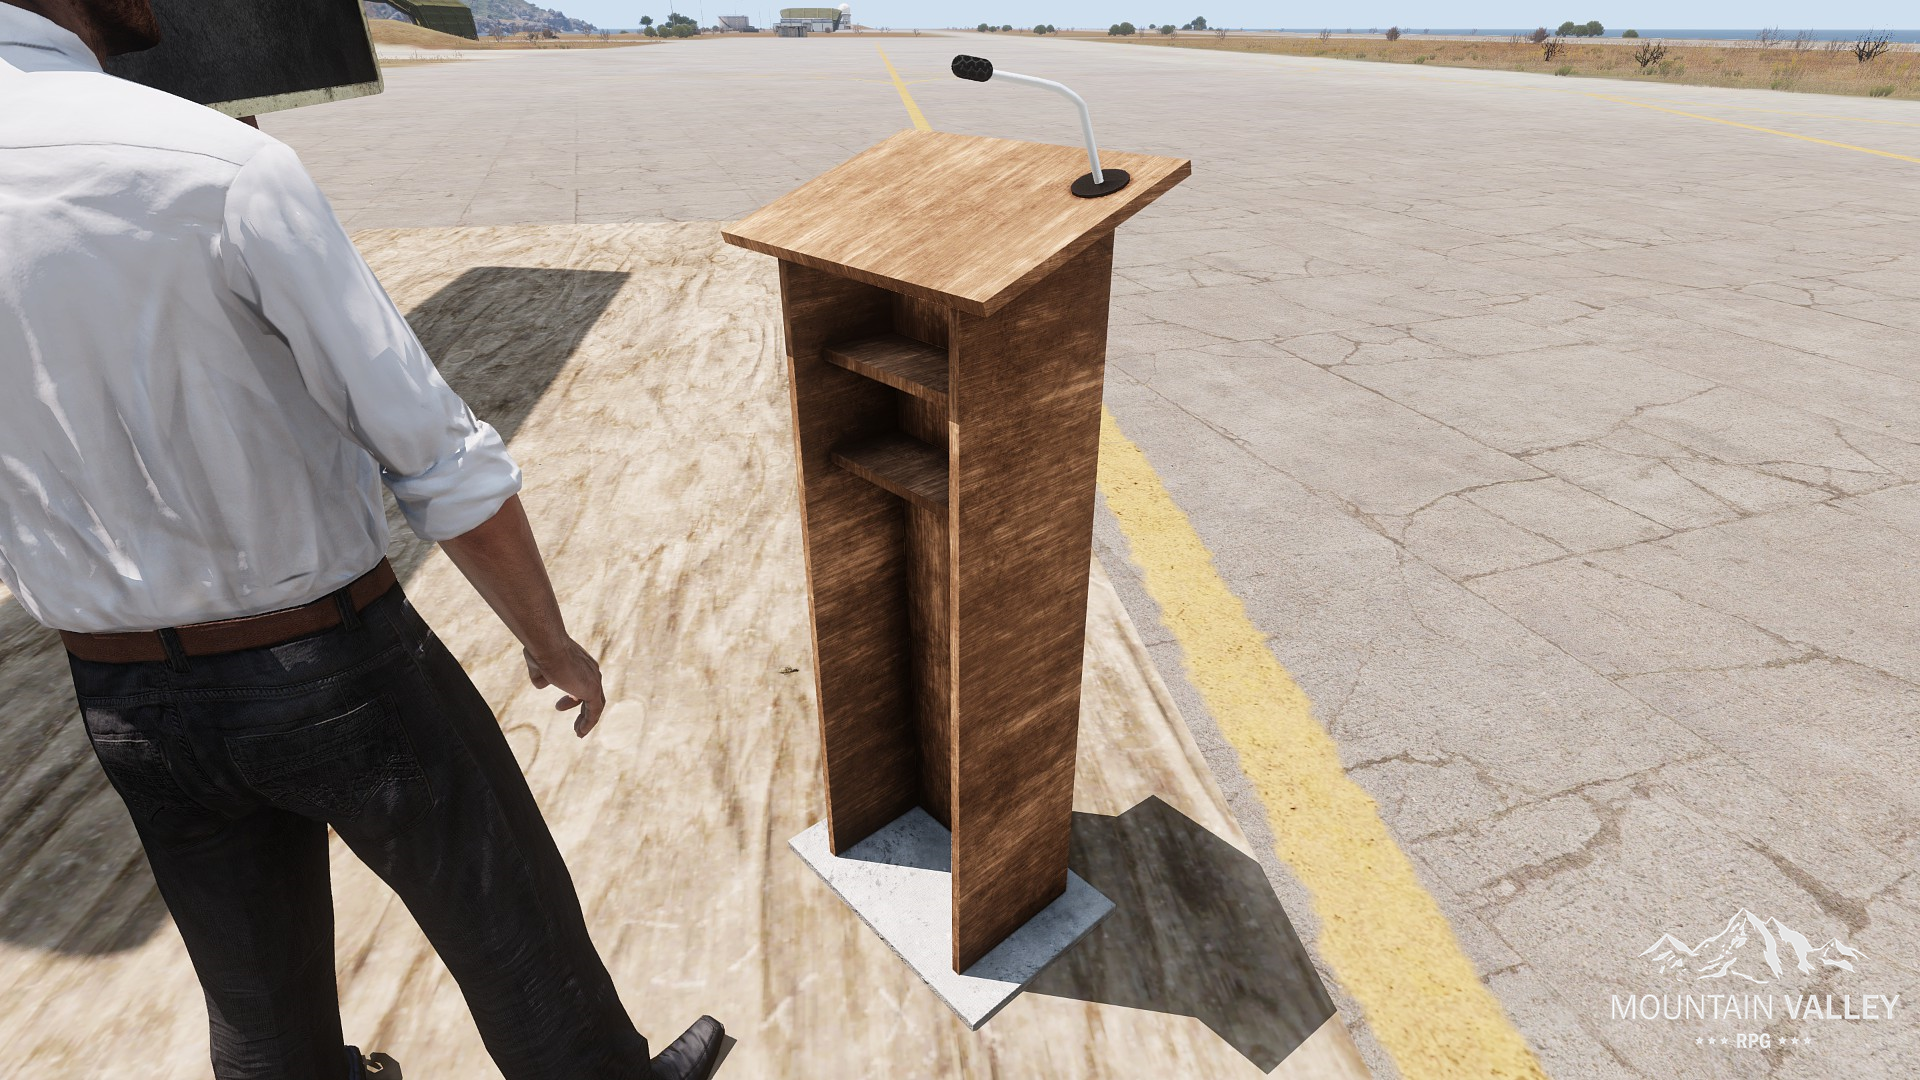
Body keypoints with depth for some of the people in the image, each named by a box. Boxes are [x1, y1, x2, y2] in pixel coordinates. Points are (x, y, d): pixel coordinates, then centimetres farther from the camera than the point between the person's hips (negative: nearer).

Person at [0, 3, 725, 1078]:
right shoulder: (225, 170, -23)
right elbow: (448, 468, -22)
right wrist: (555, 645, -7)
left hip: (129, 702, 6)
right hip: (337, 670, -5)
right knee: (509, 917, 19)